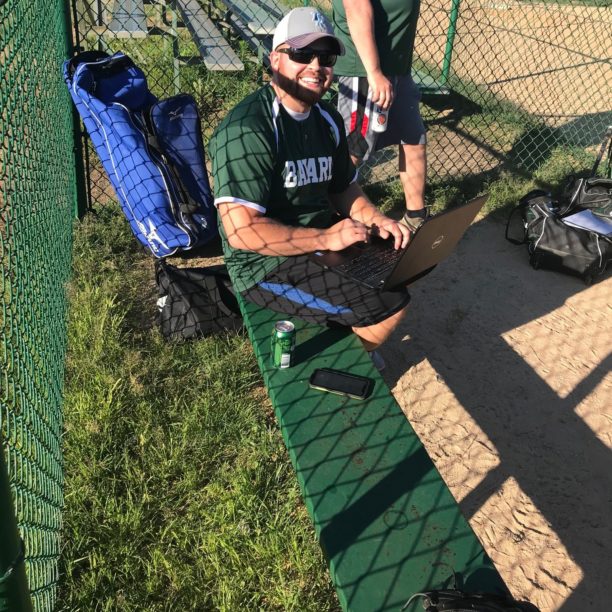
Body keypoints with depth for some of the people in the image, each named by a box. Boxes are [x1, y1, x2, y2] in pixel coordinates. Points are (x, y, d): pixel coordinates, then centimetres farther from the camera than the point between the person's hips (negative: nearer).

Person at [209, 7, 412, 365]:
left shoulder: (327, 118, 6)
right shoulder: (247, 130, -23)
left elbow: (344, 188, 16)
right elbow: (242, 231, -29)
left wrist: (376, 220, -4)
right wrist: (327, 238, -26)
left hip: (321, 241, 9)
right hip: (267, 265, -9)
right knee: (390, 305, -14)